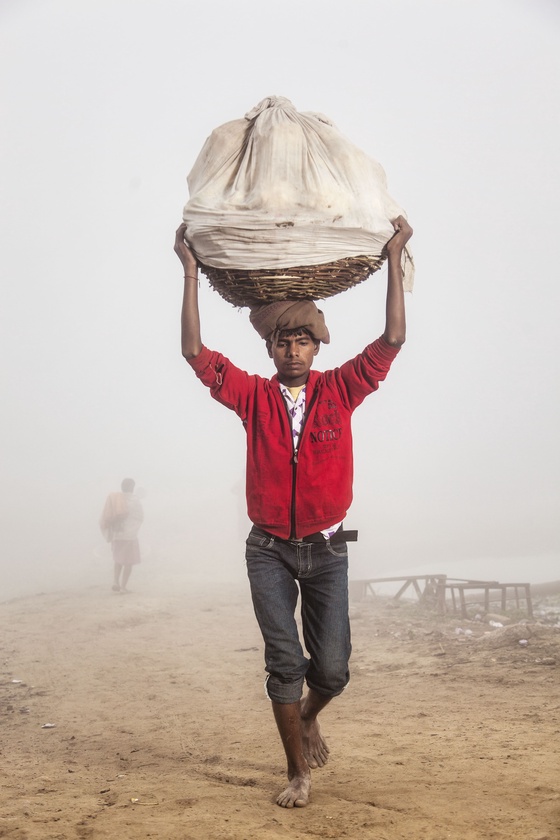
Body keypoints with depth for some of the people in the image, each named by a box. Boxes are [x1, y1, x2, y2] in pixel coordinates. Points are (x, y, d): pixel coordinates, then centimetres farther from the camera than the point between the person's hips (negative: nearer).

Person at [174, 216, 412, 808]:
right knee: (284, 663, -3)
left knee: (332, 670, 1)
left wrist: (394, 259, -8)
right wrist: (191, 271, -10)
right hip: (269, 551, 0)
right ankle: (298, 772, 12)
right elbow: (194, 351, -7)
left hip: (326, 550, 1)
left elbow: (392, 340, -6)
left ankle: (308, 716, 36)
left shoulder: (340, 391, 0)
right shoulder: (254, 397, -1)